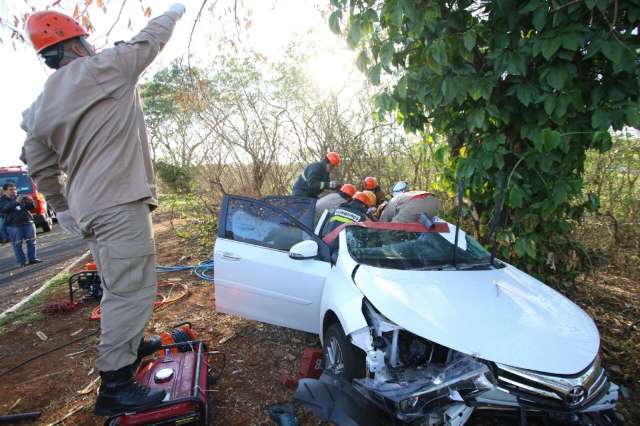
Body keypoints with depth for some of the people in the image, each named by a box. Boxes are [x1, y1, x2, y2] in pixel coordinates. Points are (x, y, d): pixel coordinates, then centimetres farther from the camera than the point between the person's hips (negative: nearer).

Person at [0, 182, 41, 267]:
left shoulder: (20, 197, 14)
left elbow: (31, 207, 13)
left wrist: (30, 202, -11)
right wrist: (15, 202, -26)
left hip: (28, 222, 3)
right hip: (13, 226, -3)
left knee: (31, 242, 4)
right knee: (17, 244, -3)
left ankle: (32, 258, 13)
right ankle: (21, 262, 2)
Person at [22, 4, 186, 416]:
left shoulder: (40, 109, 16)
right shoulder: (101, 69, -5)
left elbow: (41, 168, 19)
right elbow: (149, 40, 8)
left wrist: (63, 207, 29)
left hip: (90, 207, 9)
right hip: (118, 202, -9)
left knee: (123, 286, 22)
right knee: (132, 289, -7)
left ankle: (130, 344, 38)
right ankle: (115, 386, -1)